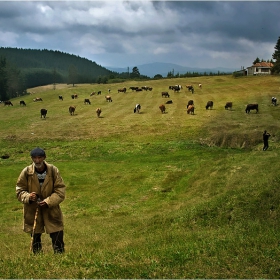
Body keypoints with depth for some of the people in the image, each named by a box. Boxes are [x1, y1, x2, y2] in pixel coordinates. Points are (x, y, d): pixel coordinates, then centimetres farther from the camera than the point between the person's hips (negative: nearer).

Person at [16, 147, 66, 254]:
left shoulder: (53, 170, -10)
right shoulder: (26, 172, -9)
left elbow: (60, 190, -7)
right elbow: (19, 190, 0)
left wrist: (48, 201, -21)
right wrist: (28, 197, -21)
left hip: (51, 211, -1)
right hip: (32, 212, 1)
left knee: (57, 240, 1)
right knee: (35, 240, 13)